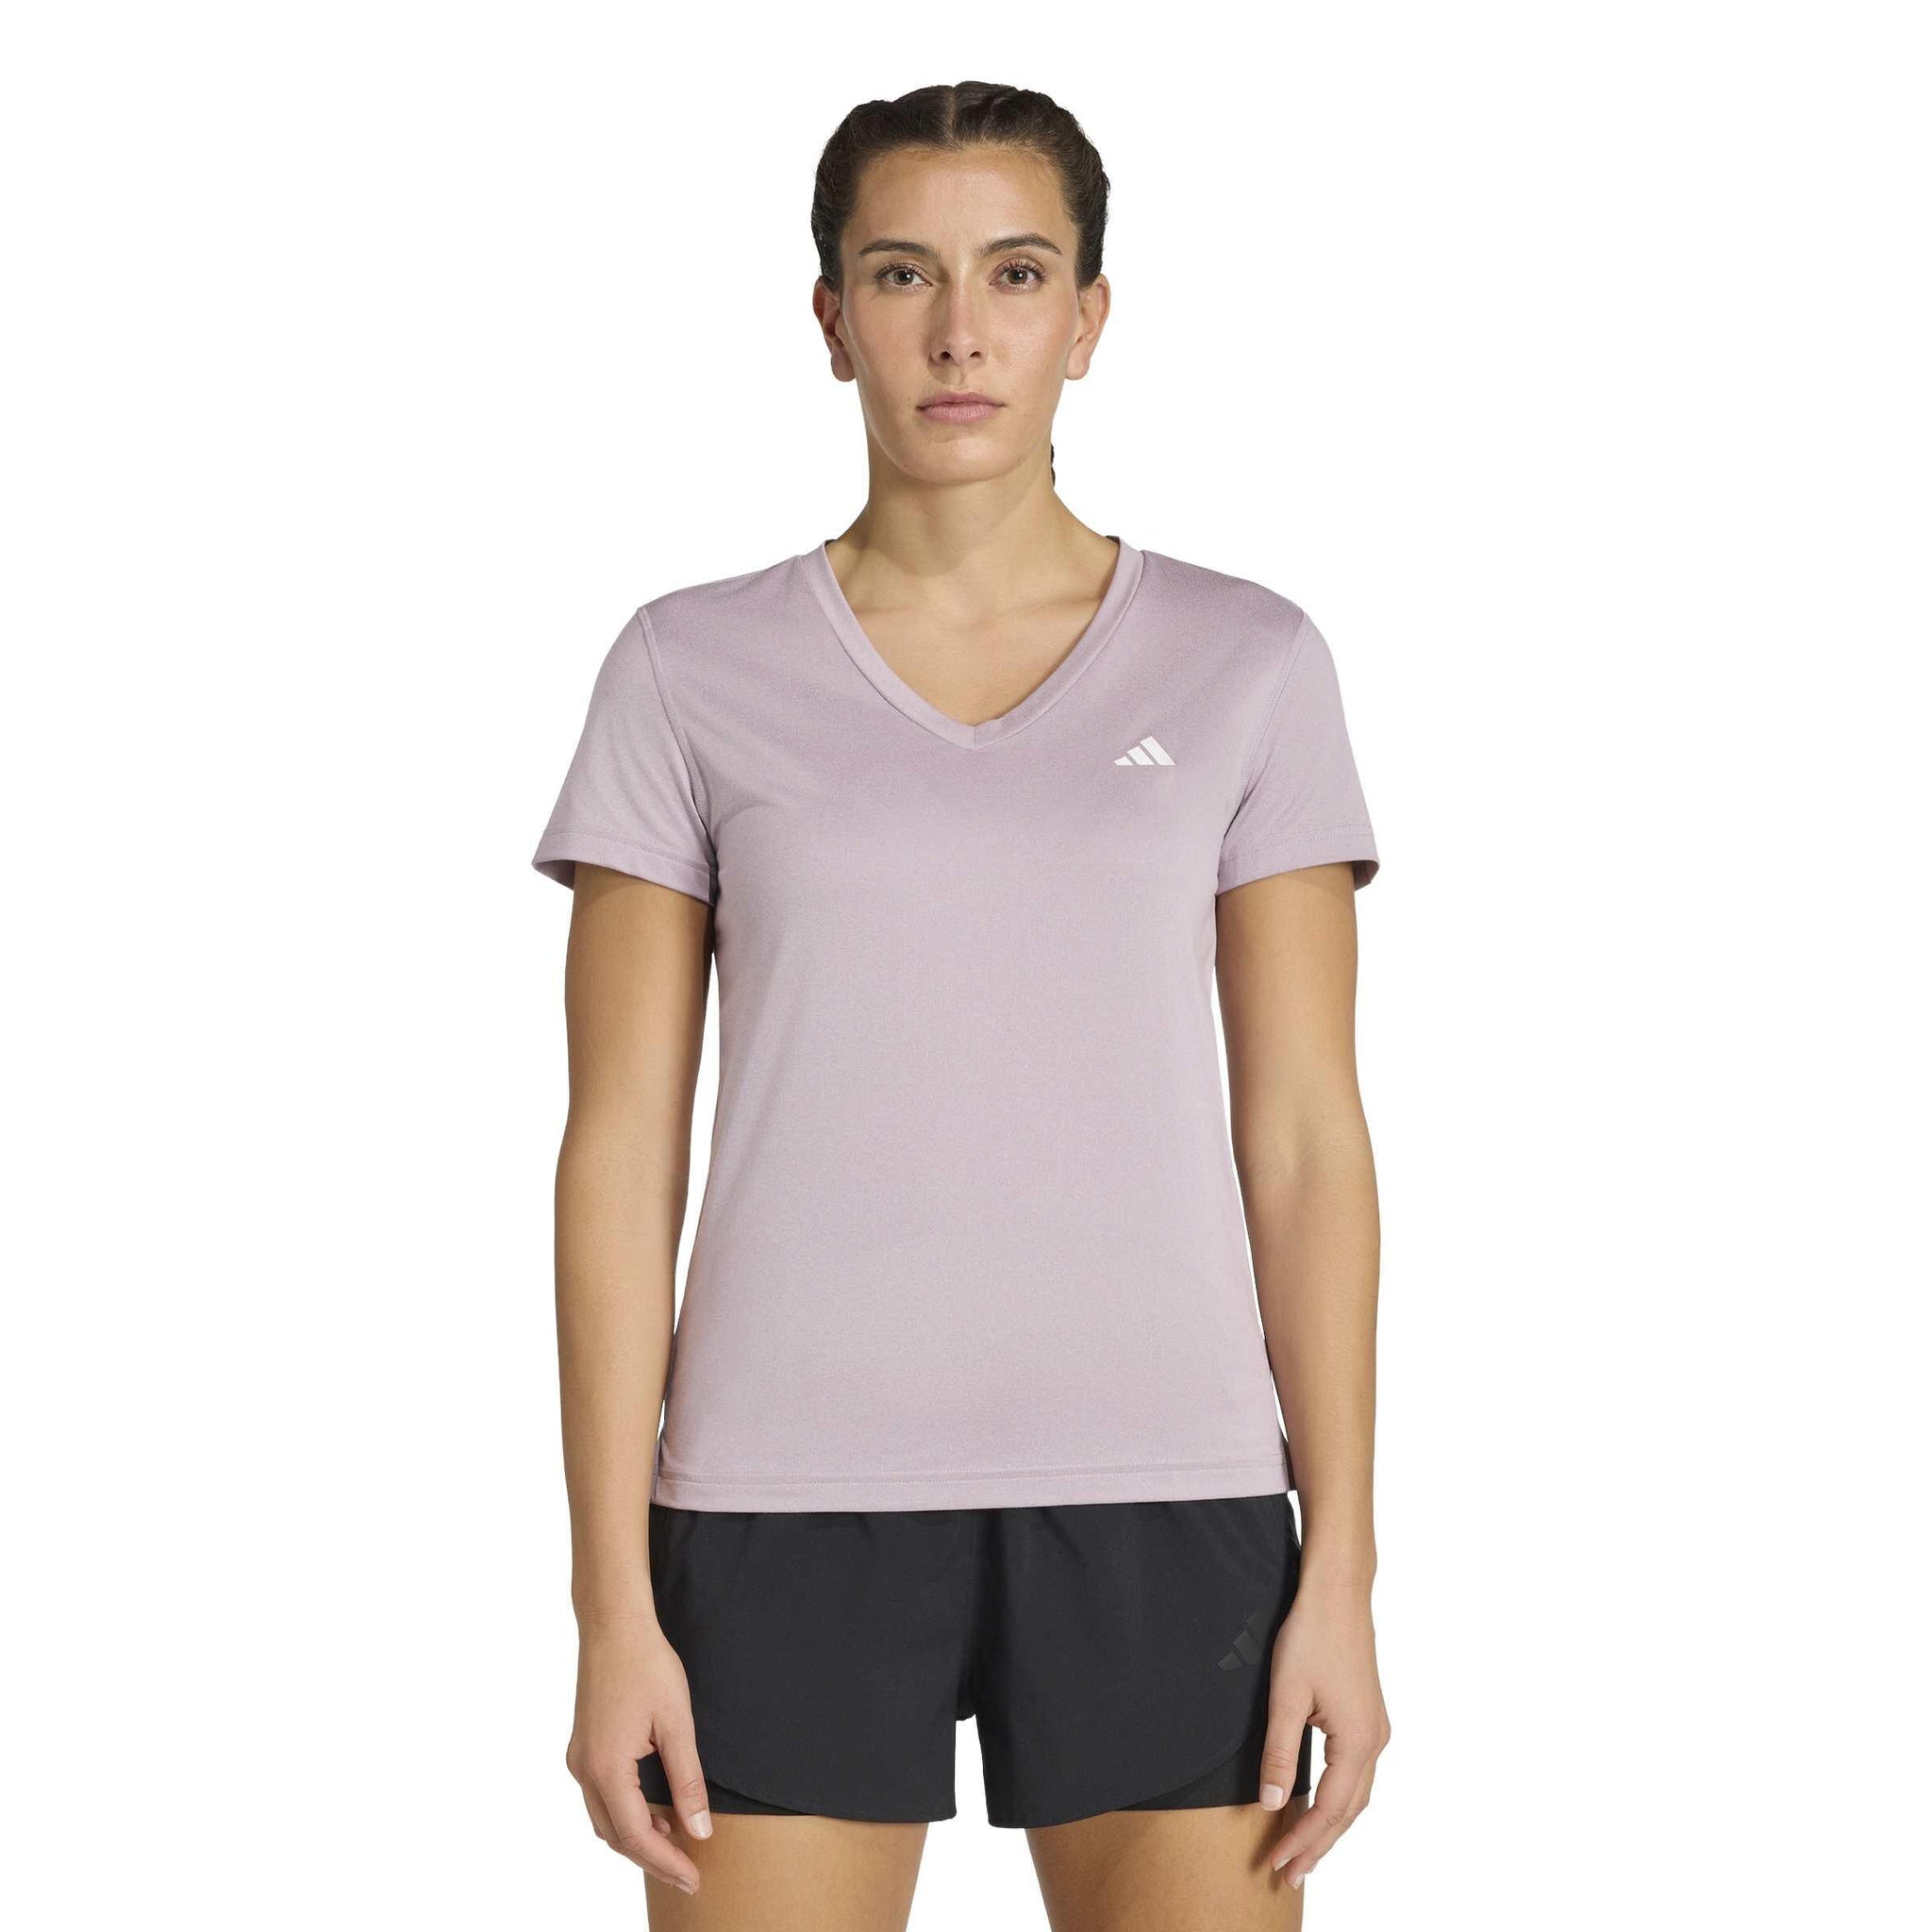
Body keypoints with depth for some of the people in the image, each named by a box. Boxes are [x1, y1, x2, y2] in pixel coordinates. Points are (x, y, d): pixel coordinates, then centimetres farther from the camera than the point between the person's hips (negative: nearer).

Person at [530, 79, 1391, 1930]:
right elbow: (620, 1154, 2)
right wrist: (613, 1604, -3)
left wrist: (1341, 1570, -1)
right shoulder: (692, 670, 3)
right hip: (794, 1496, 0)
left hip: (1158, 1497, 1)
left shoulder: (1246, 664, 5)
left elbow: (1305, 1138, 4)